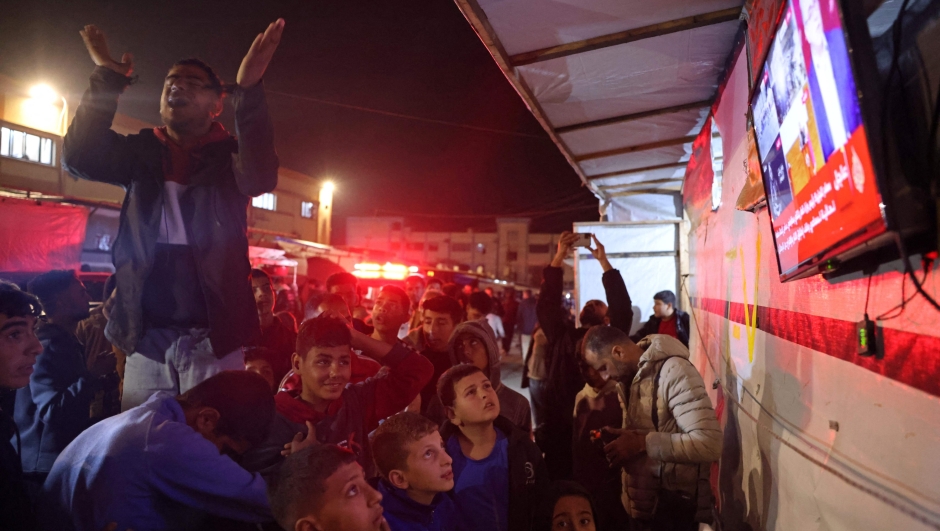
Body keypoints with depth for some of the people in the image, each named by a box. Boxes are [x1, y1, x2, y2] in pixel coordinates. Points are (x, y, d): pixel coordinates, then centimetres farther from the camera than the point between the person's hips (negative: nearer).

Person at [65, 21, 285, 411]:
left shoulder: (229, 157, 3)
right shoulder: (142, 153, 12)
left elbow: (261, 178, -19)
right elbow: (79, 157, -3)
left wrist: (248, 90, -30)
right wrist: (106, 80, -10)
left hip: (212, 339, -3)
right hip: (146, 338, 3)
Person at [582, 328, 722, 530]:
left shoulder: (674, 371, -20)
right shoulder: (631, 375, 7)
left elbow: (709, 445, -28)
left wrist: (643, 443, -28)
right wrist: (618, 438, 2)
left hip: (674, 509, -8)